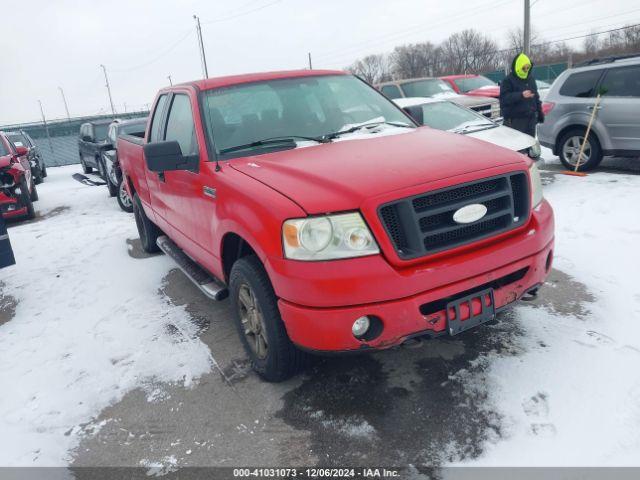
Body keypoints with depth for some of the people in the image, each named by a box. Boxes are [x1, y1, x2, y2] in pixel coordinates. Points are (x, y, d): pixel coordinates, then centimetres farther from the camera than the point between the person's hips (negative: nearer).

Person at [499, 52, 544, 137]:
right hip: (515, 120, -7)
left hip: (531, 118, 7)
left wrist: (539, 112, 21)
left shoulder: (531, 78, 16)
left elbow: (536, 96, 24)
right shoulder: (508, 80, -7)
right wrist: (521, 95, -31)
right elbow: (504, 98, -20)